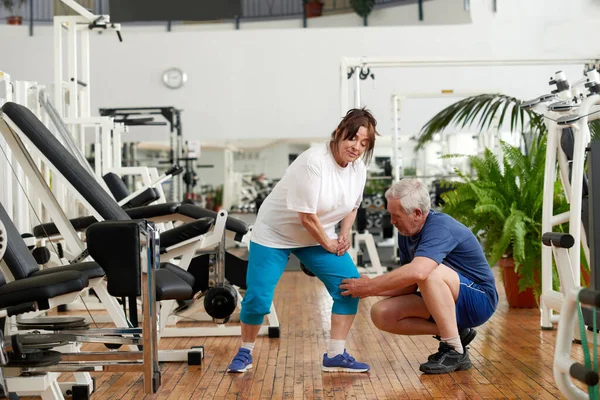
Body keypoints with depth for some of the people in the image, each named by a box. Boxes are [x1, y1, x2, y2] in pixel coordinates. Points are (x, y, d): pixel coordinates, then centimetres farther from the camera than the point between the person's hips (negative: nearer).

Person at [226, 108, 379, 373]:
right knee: (257, 297, -12)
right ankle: (245, 353, 16)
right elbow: (306, 215, -27)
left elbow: (351, 205, 13)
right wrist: (328, 245, -16)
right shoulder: (313, 162, -29)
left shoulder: (359, 168, -5)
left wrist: (344, 234, -3)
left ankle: (335, 356, 0)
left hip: (318, 236, 6)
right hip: (275, 233, -6)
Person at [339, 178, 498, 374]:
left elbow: (416, 272, -42)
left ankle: (455, 352, -24)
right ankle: (455, 332, -1)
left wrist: (370, 286, -31)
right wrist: (370, 289, -10)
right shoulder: (406, 233, 2)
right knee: (382, 314, -8)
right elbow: (408, 285, 7)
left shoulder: (440, 227, -25)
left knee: (431, 272, -36)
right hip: (445, 302, 8)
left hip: (478, 299, -8)